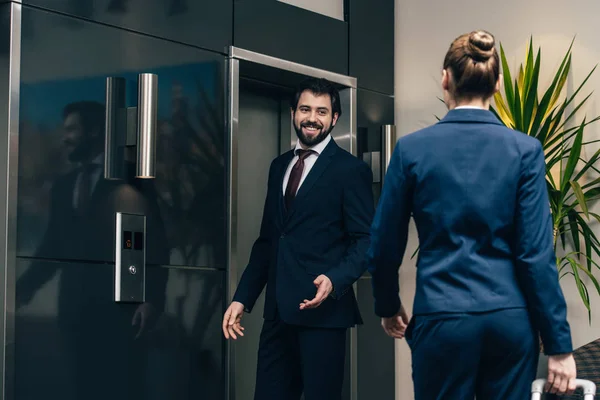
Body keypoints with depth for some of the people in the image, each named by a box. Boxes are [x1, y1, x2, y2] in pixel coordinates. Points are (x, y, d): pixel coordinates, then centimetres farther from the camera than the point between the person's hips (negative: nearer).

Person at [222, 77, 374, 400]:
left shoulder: (351, 170, -3)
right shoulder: (279, 166, 16)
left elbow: (365, 240, -7)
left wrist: (335, 280, -24)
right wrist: (242, 299, 10)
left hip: (322, 309, -6)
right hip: (278, 309, 6)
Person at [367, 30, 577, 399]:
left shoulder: (412, 148, -3)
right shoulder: (525, 149, -3)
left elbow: (384, 246, 3)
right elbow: (537, 254, -7)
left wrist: (388, 306, 21)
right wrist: (559, 346, -3)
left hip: (443, 318, -1)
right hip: (511, 319, 1)